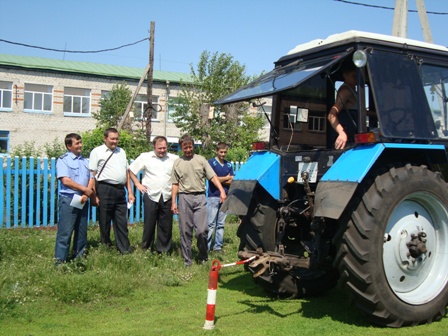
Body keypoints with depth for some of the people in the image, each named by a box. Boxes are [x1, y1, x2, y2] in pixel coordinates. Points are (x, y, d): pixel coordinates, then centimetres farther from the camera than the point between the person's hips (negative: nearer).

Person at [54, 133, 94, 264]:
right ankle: (60, 260, -2)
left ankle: (79, 257, 22)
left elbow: (91, 179, 9)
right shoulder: (63, 160, -3)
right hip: (68, 199, -6)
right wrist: (85, 189, -10)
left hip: (83, 200, 6)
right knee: (65, 231, -7)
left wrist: (86, 195, -8)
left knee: (82, 230, 11)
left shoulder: (85, 161, 15)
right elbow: (66, 180, -14)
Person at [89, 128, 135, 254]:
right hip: (105, 190, -5)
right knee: (105, 221, 3)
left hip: (120, 190, 5)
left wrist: (130, 192, 15)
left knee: (122, 222, 6)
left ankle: (125, 249, 10)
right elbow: (92, 174, -5)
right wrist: (94, 195, -12)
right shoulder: (97, 152, 0)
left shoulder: (121, 152, 18)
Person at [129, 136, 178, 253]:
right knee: (149, 225, 4)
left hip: (167, 197, 1)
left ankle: (164, 251, 17)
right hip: (151, 196, -1)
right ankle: (146, 250, 16)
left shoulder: (174, 159, 5)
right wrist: (138, 184, 2)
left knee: (166, 226, 6)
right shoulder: (145, 157, 2)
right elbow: (131, 170, 9)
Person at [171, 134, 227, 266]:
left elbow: (213, 176, 1)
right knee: (185, 230, 4)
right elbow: (175, 184, 12)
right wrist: (173, 202, 6)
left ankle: (203, 257, 14)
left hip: (199, 197, -1)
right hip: (184, 197, 1)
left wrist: (222, 191, -12)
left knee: (202, 230, -7)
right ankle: (187, 259, 15)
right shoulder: (177, 163, 10)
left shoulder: (201, 159, 6)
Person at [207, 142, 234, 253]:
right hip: (213, 197, -5)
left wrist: (220, 180, -7)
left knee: (221, 224, 8)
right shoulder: (211, 162, -1)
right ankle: (206, 247, -3)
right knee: (210, 224, -6)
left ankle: (218, 246, 13)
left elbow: (232, 181, 6)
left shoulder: (229, 165, 15)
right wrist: (226, 178, 0)